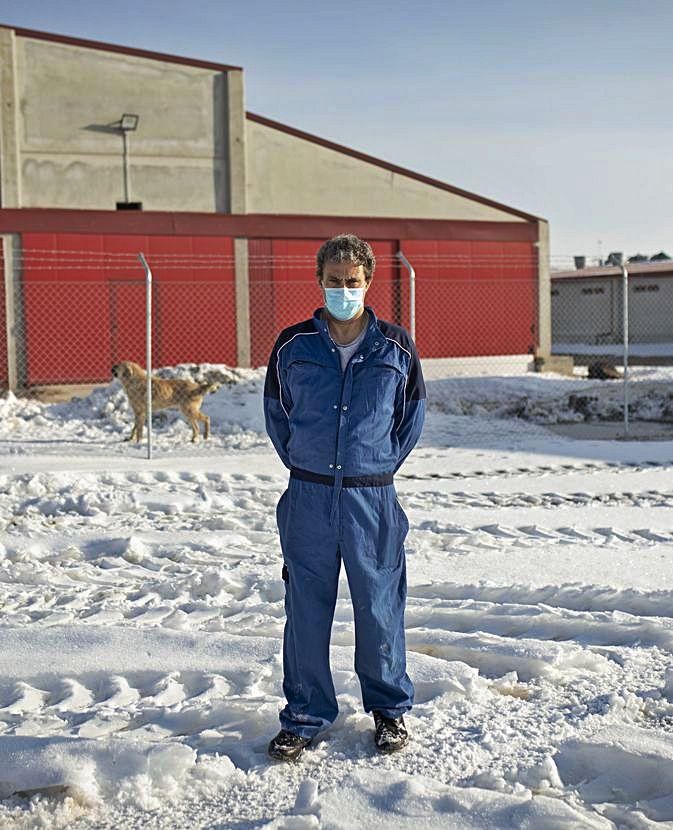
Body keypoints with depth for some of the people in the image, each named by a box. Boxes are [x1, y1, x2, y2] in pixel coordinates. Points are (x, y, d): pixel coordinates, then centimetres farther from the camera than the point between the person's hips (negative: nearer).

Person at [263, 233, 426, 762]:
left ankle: (390, 708, 27)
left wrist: (381, 468, 8)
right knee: (306, 611, 6)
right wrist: (303, 465, 10)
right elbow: (276, 412, 14)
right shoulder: (293, 345, 2)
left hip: (372, 498, -1)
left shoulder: (396, 347, 0)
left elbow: (413, 415, 12)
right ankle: (304, 717, 21)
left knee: (379, 608, 7)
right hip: (308, 497, 1)